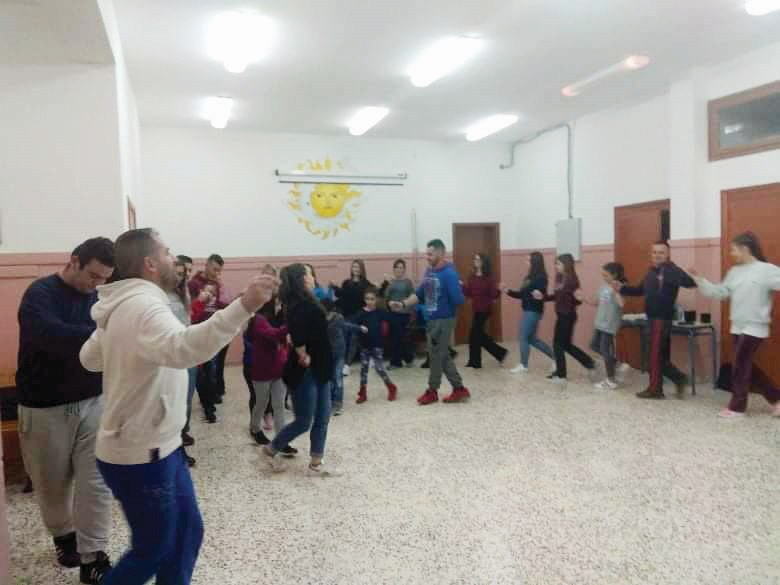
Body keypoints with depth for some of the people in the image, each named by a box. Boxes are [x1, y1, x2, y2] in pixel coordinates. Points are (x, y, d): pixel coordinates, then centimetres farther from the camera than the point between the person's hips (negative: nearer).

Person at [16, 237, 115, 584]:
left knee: (96, 482, 1)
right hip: (45, 408, -3)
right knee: (53, 485, 15)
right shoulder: (40, 294, -14)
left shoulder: (98, 298, 1)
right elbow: (51, 336, -35)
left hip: (92, 403, 3)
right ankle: (63, 536, 41)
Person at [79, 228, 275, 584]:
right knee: (153, 550, 10)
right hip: (140, 456, -10)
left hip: (157, 447, 10)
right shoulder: (144, 306, -25)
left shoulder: (123, 306, 9)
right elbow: (184, 348, -48)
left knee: (187, 532, 19)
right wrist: (243, 307, -55)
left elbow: (89, 358, 22)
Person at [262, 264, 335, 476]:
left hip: (320, 370, 9)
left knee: (322, 418, 13)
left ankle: (315, 464, 24)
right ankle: (271, 449, 28)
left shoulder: (308, 303, 8)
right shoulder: (299, 305, -21)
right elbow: (296, 333, -34)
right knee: (304, 422, 5)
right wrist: (303, 356, -21)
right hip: (304, 372, -9)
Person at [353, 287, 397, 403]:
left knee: (379, 368, -5)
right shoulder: (361, 313, -3)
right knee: (363, 368, 7)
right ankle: (362, 393, 18)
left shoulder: (380, 312, -3)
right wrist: (360, 328, -27)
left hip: (377, 345, -2)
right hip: (365, 345, 2)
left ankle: (392, 388, 16)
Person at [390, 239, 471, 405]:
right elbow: (419, 294, 12)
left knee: (436, 355, 4)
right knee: (442, 356, 11)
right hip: (431, 320, 8)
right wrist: (403, 304, 4)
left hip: (443, 320, -8)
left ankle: (432, 391, 21)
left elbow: (458, 300, -22)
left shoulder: (449, 274, -18)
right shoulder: (429, 271, 8)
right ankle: (459, 389, 20)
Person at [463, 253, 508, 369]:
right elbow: (468, 293, 7)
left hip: (484, 309, -7)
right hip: (476, 309, 7)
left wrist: (498, 291, -34)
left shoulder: (489, 277, -11)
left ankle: (475, 361, 11)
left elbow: (493, 293, -15)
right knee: (479, 334, 13)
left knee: (474, 335, -3)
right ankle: (500, 353, 26)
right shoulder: (472, 277, 7)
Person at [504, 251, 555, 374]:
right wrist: (509, 291, 7)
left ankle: (523, 365, 12)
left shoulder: (540, 278, -14)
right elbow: (523, 294, 14)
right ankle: (554, 356, 23)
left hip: (534, 311, -9)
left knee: (523, 337, -1)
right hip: (528, 310, 9)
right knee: (531, 339, 14)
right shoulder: (530, 277, 13)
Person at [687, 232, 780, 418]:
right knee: (746, 365, 13)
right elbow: (720, 292, 14)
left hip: (755, 327, -8)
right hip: (738, 326, 8)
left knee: (740, 366, -2)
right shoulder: (734, 272, 10)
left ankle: (737, 407, 11)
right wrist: (699, 280, 10)